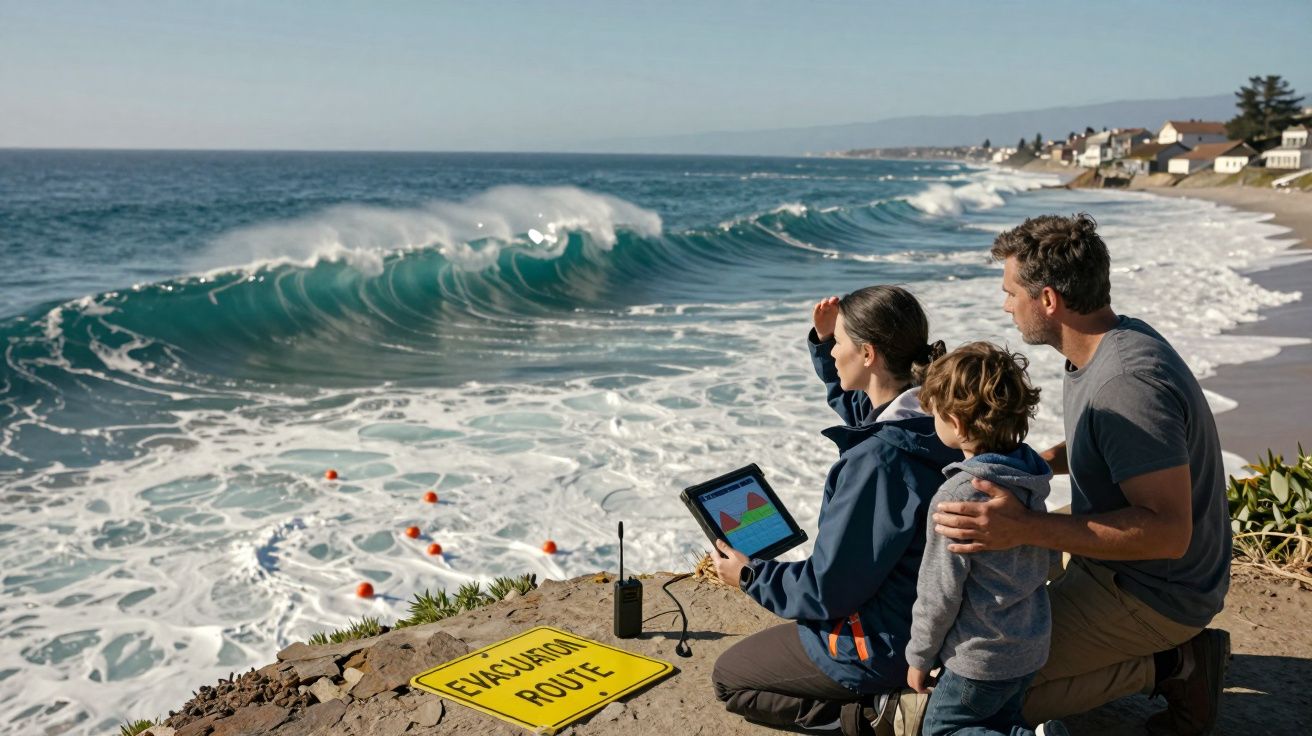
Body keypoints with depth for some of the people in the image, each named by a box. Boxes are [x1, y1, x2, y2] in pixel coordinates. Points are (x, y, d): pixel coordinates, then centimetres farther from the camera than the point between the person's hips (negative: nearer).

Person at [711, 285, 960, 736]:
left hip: (883, 644, -9)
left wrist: (750, 577, -8)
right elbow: (858, 404, 17)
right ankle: (887, 697, 17)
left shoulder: (877, 461, -33)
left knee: (728, 678, 11)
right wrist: (824, 342, 1)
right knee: (780, 632, 32)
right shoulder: (932, 418, -8)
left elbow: (829, 590, -25)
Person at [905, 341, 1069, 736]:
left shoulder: (958, 495, -25)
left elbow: (940, 592, -18)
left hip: (981, 657, -8)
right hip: (1032, 645, 8)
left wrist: (919, 656, -5)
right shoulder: (1031, 475, -1)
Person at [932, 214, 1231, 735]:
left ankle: (1172, 664, -1)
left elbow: (1168, 530, -35)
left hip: (1152, 592, -10)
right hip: (1118, 565, 10)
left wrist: (1027, 529, -41)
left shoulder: (1128, 383, -31)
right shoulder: (1111, 341, 0)